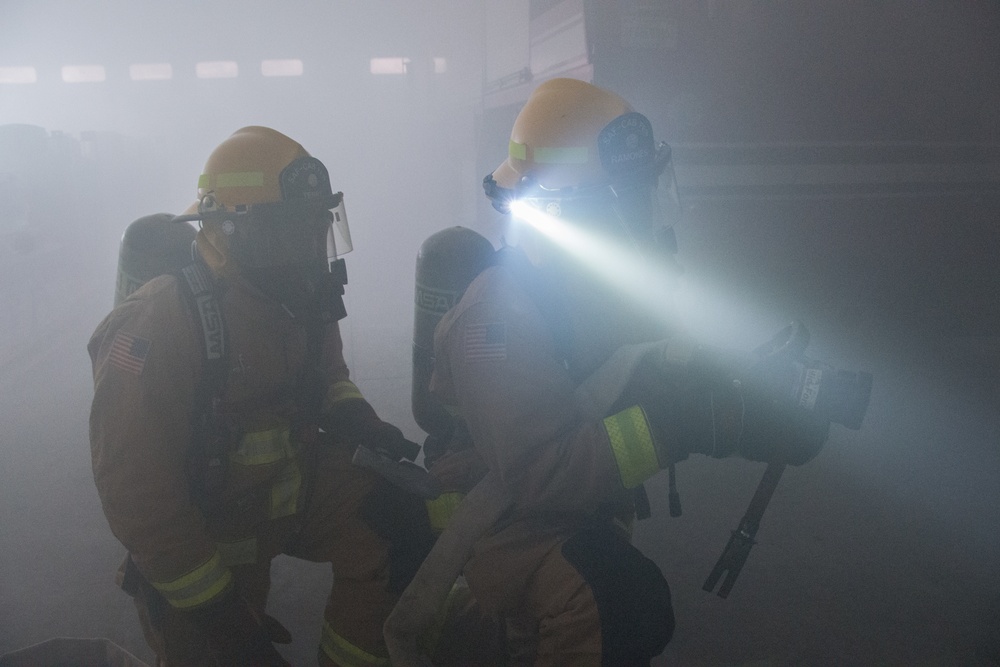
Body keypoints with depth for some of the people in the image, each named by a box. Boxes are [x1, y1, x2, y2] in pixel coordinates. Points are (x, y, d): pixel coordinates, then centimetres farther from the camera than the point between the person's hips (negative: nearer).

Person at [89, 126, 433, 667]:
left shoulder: (303, 298, -7)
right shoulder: (157, 326, -26)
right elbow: (133, 486, -24)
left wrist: (359, 423, -11)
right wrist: (212, 604, -20)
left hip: (294, 485, 5)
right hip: (199, 528, -5)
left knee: (399, 526, -15)